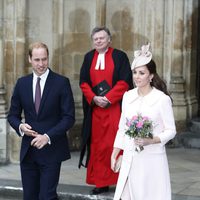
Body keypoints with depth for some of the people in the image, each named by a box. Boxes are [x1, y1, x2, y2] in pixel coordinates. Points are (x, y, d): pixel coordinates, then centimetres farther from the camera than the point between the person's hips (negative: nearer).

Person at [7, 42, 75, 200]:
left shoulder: (61, 82, -4)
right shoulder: (22, 83, 8)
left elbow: (69, 117, -7)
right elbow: (13, 115, 14)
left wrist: (48, 136, -16)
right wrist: (20, 126, -8)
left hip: (51, 150, -4)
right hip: (28, 150, 4)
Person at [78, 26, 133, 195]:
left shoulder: (119, 56, -1)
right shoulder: (89, 57, 12)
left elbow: (124, 82, -7)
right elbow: (83, 82, 7)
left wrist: (107, 98, -15)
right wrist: (94, 98, -9)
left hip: (115, 107, -4)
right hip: (94, 107, 4)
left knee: (116, 143, -6)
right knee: (97, 145, 4)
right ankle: (101, 182, 9)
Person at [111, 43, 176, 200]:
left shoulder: (163, 99, -9)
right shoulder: (128, 96, 6)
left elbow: (171, 131, -5)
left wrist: (150, 141, -20)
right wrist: (114, 154, 11)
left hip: (153, 157, -4)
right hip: (130, 157, 4)